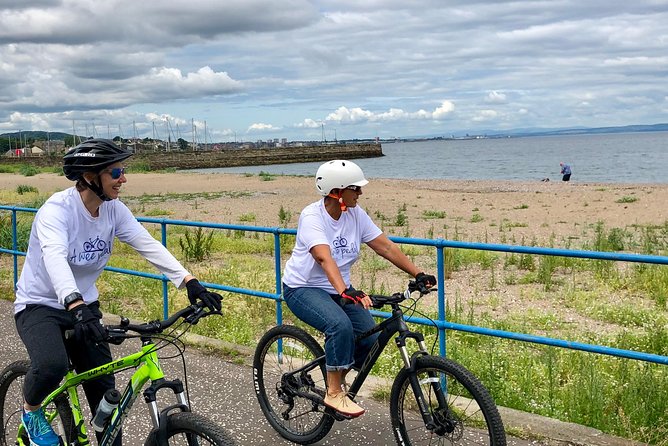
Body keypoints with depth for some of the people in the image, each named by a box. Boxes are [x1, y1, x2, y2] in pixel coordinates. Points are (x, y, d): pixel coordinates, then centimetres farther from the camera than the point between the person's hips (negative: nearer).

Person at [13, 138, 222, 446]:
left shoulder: (114, 210, -6)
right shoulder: (57, 210, -24)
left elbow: (148, 245, -15)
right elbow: (55, 258, -41)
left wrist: (190, 282, -29)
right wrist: (75, 305, -58)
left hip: (84, 306, 6)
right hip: (39, 306, -6)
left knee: (104, 389, 2)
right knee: (52, 365, -32)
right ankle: (31, 409, 1)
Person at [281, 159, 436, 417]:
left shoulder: (355, 215, -5)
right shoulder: (312, 217, -23)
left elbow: (386, 247, -7)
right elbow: (325, 259, -38)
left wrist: (418, 275, -16)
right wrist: (345, 292, -53)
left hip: (338, 288, 6)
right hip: (303, 289, -6)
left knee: (370, 336, -12)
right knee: (340, 326, -33)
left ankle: (336, 378, 16)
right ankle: (334, 393, -17)